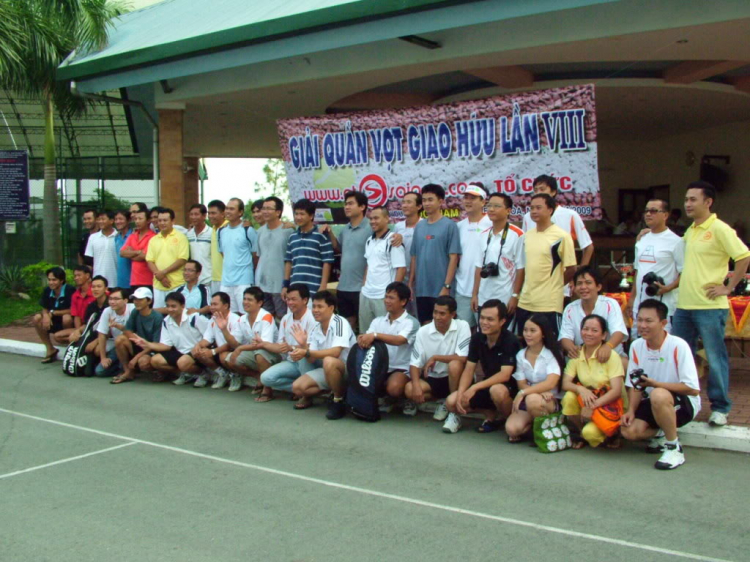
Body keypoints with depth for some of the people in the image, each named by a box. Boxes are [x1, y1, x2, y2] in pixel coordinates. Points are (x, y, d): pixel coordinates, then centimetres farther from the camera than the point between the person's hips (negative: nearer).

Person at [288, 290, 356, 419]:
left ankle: (339, 402, -17)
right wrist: (303, 345, -18)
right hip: (328, 370, 8)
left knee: (329, 361, -39)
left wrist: (306, 352, -32)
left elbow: (335, 352, -30)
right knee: (297, 387, -6)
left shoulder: (340, 322, -19)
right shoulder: (315, 330, 4)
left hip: (348, 368, -8)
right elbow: (312, 360, 1)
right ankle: (336, 391, 9)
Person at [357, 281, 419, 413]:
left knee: (394, 388, -35)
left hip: (401, 369, -4)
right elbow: (369, 339, -1)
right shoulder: (378, 321, 12)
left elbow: (399, 340, -25)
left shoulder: (411, 322, -6)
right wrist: (362, 339, -27)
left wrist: (375, 335, -36)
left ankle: (390, 401, 4)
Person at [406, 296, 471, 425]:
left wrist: (435, 358, -17)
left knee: (454, 365, -35)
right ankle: (444, 400, 4)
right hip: (432, 378, 3)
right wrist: (416, 385, -26)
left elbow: (463, 358, -23)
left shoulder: (462, 327, -14)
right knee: (409, 390, -25)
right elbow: (415, 364, -8)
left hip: (454, 378, -2)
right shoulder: (423, 332, -7)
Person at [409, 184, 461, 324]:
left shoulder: (449, 225, -5)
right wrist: (410, 283, 9)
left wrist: (447, 286, -15)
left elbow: (453, 258, -9)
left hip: (440, 289, -5)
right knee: (425, 325, 11)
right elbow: (414, 257, 13)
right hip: (421, 288, 5)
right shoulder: (419, 226, 10)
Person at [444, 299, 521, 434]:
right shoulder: (477, 338, -4)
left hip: (510, 387, -5)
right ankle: (491, 414, 6)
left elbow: (505, 375, -28)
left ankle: (507, 419, -7)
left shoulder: (510, 341, -21)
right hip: (488, 385, 6)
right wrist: (460, 393, -20)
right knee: (452, 402, -14)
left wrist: (474, 388, -32)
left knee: (497, 390, -40)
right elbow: (469, 369, -3)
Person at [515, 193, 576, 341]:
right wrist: (516, 294, 13)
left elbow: (571, 269, -7)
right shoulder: (527, 236, 10)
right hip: (525, 303, 6)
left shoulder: (561, 236, -9)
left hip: (549, 305, -6)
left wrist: (554, 285, 4)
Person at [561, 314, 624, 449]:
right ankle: (582, 433, -2)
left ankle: (614, 432, 5)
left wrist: (592, 406, -26)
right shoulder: (576, 355, 2)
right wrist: (581, 389, -28)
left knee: (590, 432, -30)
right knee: (569, 397, -27)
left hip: (608, 404, -4)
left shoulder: (611, 356, -10)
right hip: (586, 401, 4)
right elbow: (565, 383, -6)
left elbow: (616, 391, -17)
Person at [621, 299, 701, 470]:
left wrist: (655, 383, -28)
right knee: (629, 431, -21)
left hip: (683, 404, -5)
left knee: (658, 395, -38)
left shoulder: (678, 346, -20)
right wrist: (631, 410, -15)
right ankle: (661, 435, 12)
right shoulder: (636, 346, -3)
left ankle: (674, 448, -17)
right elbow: (635, 385, 3)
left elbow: (693, 389, -23)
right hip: (654, 404, 5)